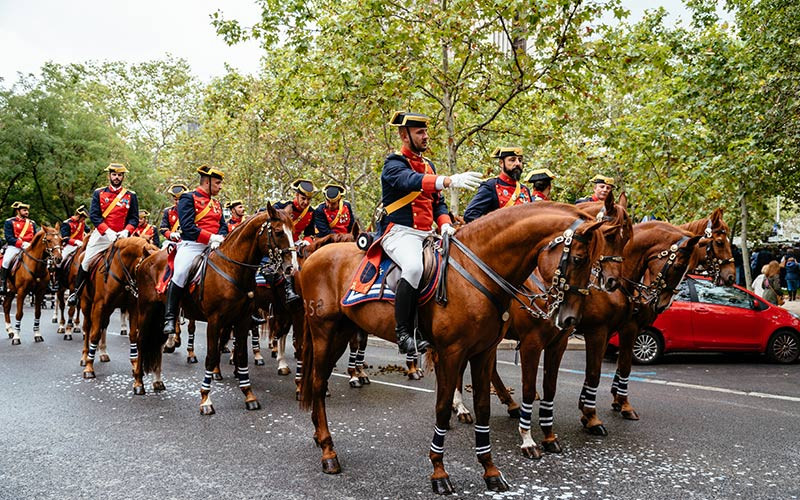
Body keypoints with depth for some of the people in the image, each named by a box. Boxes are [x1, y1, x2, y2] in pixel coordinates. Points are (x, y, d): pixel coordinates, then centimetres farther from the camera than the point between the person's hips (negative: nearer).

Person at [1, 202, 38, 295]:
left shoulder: (32, 223, 18)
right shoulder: (9, 222, 4)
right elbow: (8, 237, -6)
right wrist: (22, 244, -19)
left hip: (29, 247, 3)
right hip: (14, 247, -3)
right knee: (6, 261, -26)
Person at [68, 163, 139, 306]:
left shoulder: (131, 196, 6)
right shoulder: (99, 193, 5)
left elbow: (134, 218, 3)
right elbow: (93, 215, -4)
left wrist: (126, 231, -17)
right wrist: (107, 231, -18)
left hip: (122, 237, 0)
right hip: (101, 235, 0)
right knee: (86, 262, 0)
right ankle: (76, 292, 16)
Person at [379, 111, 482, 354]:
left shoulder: (428, 165, 21)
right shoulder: (394, 163, -5)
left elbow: (438, 202, 21)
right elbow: (410, 181, -28)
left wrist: (445, 224, -2)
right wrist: (450, 181, -43)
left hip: (425, 234, 9)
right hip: (399, 232, -8)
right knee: (414, 266, -36)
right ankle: (403, 332, -29)